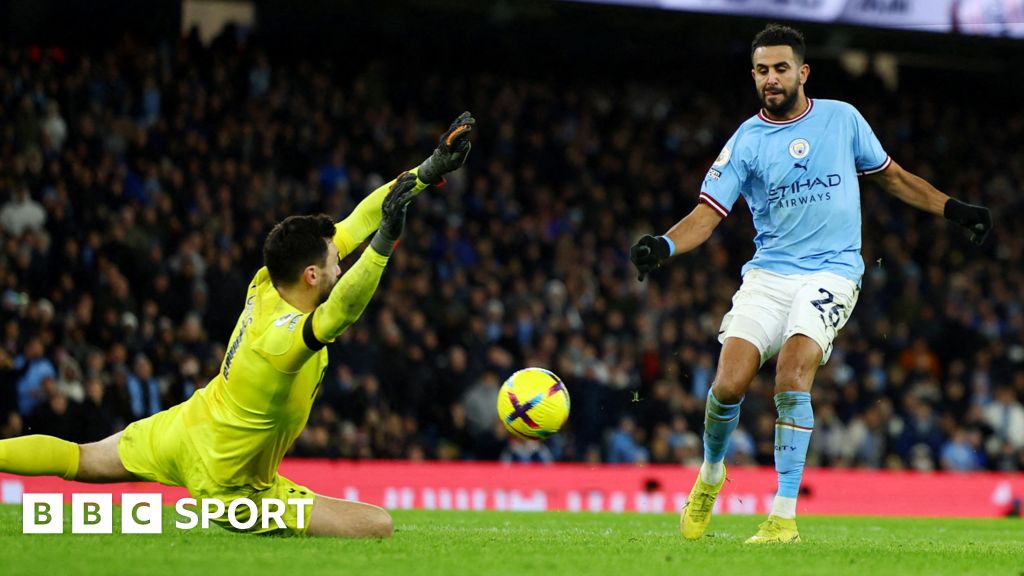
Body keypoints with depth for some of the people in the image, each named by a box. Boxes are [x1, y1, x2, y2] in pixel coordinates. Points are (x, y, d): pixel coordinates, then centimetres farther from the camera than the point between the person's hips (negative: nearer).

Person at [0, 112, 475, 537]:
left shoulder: (266, 284, -14)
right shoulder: (283, 341, -35)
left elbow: (353, 224, -11)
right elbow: (342, 310, -58)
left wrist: (429, 170, -11)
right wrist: (383, 244, -68)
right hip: (224, 483, -8)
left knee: (80, 460, 26)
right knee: (378, 527, -12)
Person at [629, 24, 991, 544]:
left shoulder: (842, 118, 7)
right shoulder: (745, 141, 2)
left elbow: (891, 176, 21)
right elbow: (706, 214, -5)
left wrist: (954, 210, 17)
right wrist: (663, 246, -25)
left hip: (831, 272, -1)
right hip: (768, 273, 1)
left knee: (792, 370, -25)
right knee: (728, 385, -14)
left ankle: (784, 516, -22)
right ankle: (711, 472, 21)